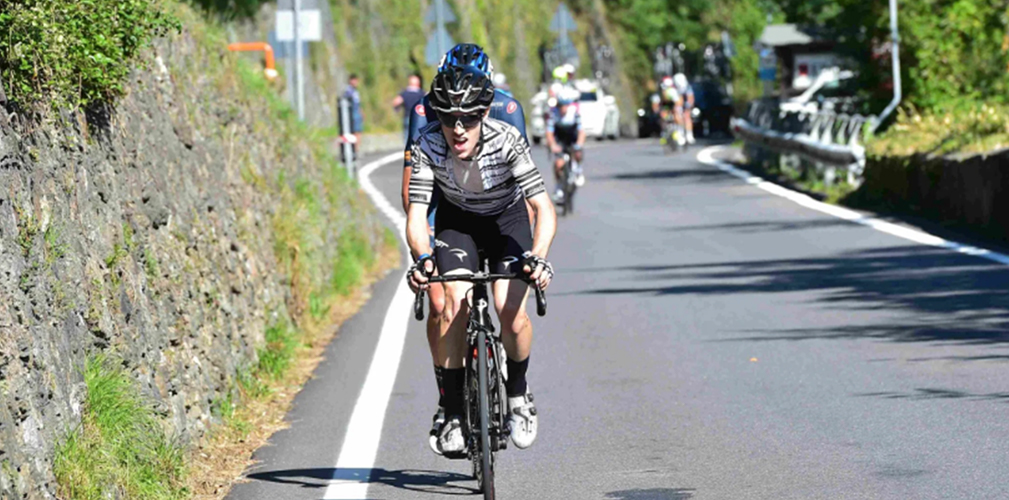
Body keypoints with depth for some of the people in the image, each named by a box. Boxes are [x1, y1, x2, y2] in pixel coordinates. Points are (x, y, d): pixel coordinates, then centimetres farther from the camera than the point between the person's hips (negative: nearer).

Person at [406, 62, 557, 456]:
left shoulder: (506, 141, -33)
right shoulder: (428, 146, -28)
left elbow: (544, 209, -35)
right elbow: (416, 215, -30)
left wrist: (537, 257, -52)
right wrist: (422, 257, -50)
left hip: (508, 220, -1)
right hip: (457, 221, 1)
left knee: (511, 311, -20)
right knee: (455, 304, -21)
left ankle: (517, 393, 9)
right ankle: (453, 413, -8)